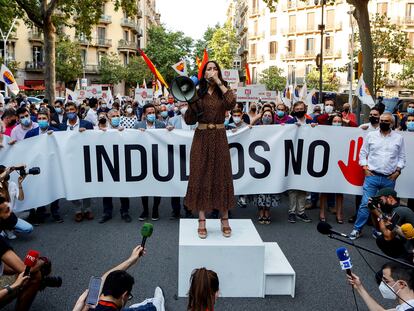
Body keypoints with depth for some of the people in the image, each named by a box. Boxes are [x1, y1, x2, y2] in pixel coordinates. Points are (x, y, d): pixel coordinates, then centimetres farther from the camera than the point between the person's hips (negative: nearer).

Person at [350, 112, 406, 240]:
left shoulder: (399, 138, 5)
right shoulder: (370, 135, 4)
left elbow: (402, 157, 8)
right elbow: (363, 153, 6)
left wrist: (398, 171, -2)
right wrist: (365, 168, -4)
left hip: (389, 179, 1)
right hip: (372, 176, -1)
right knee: (365, 204, -5)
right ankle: (357, 229, 5)